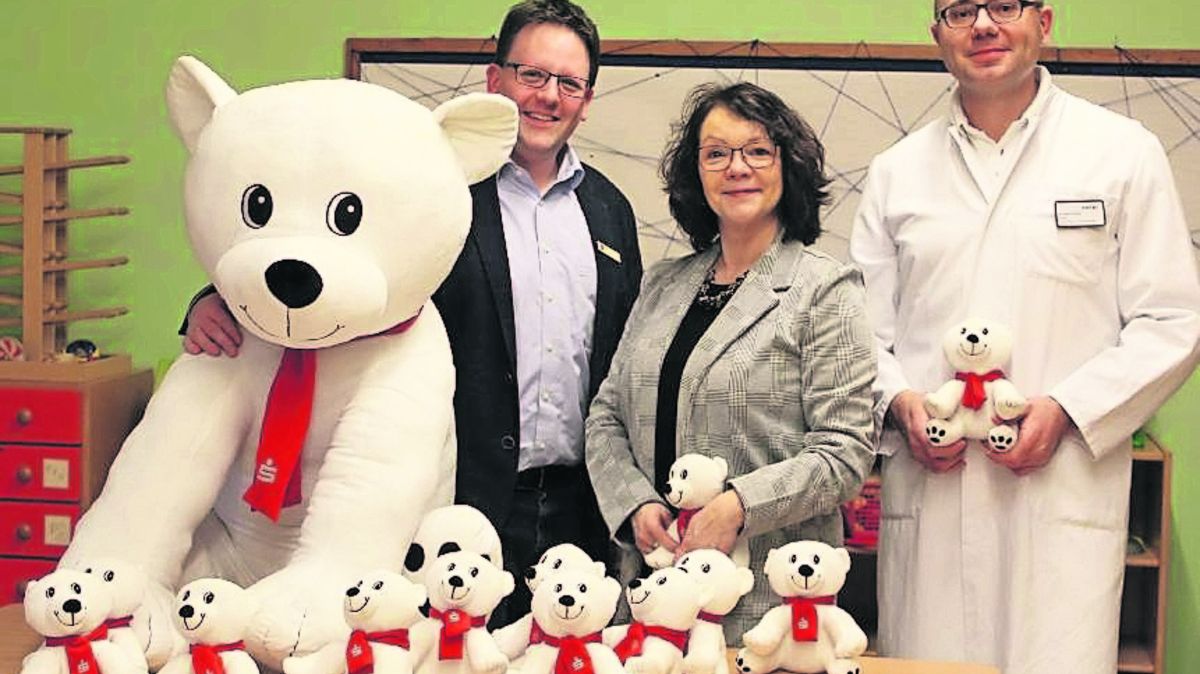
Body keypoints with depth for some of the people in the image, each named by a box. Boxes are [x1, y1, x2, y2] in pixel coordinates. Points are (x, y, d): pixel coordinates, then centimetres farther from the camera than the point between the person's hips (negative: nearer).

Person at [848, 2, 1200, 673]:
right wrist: (900, 401, -5)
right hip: (928, 496, 2)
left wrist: (1065, 410, -10)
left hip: (1065, 497, -2)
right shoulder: (897, 171, 14)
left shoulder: (1124, 152, 6)